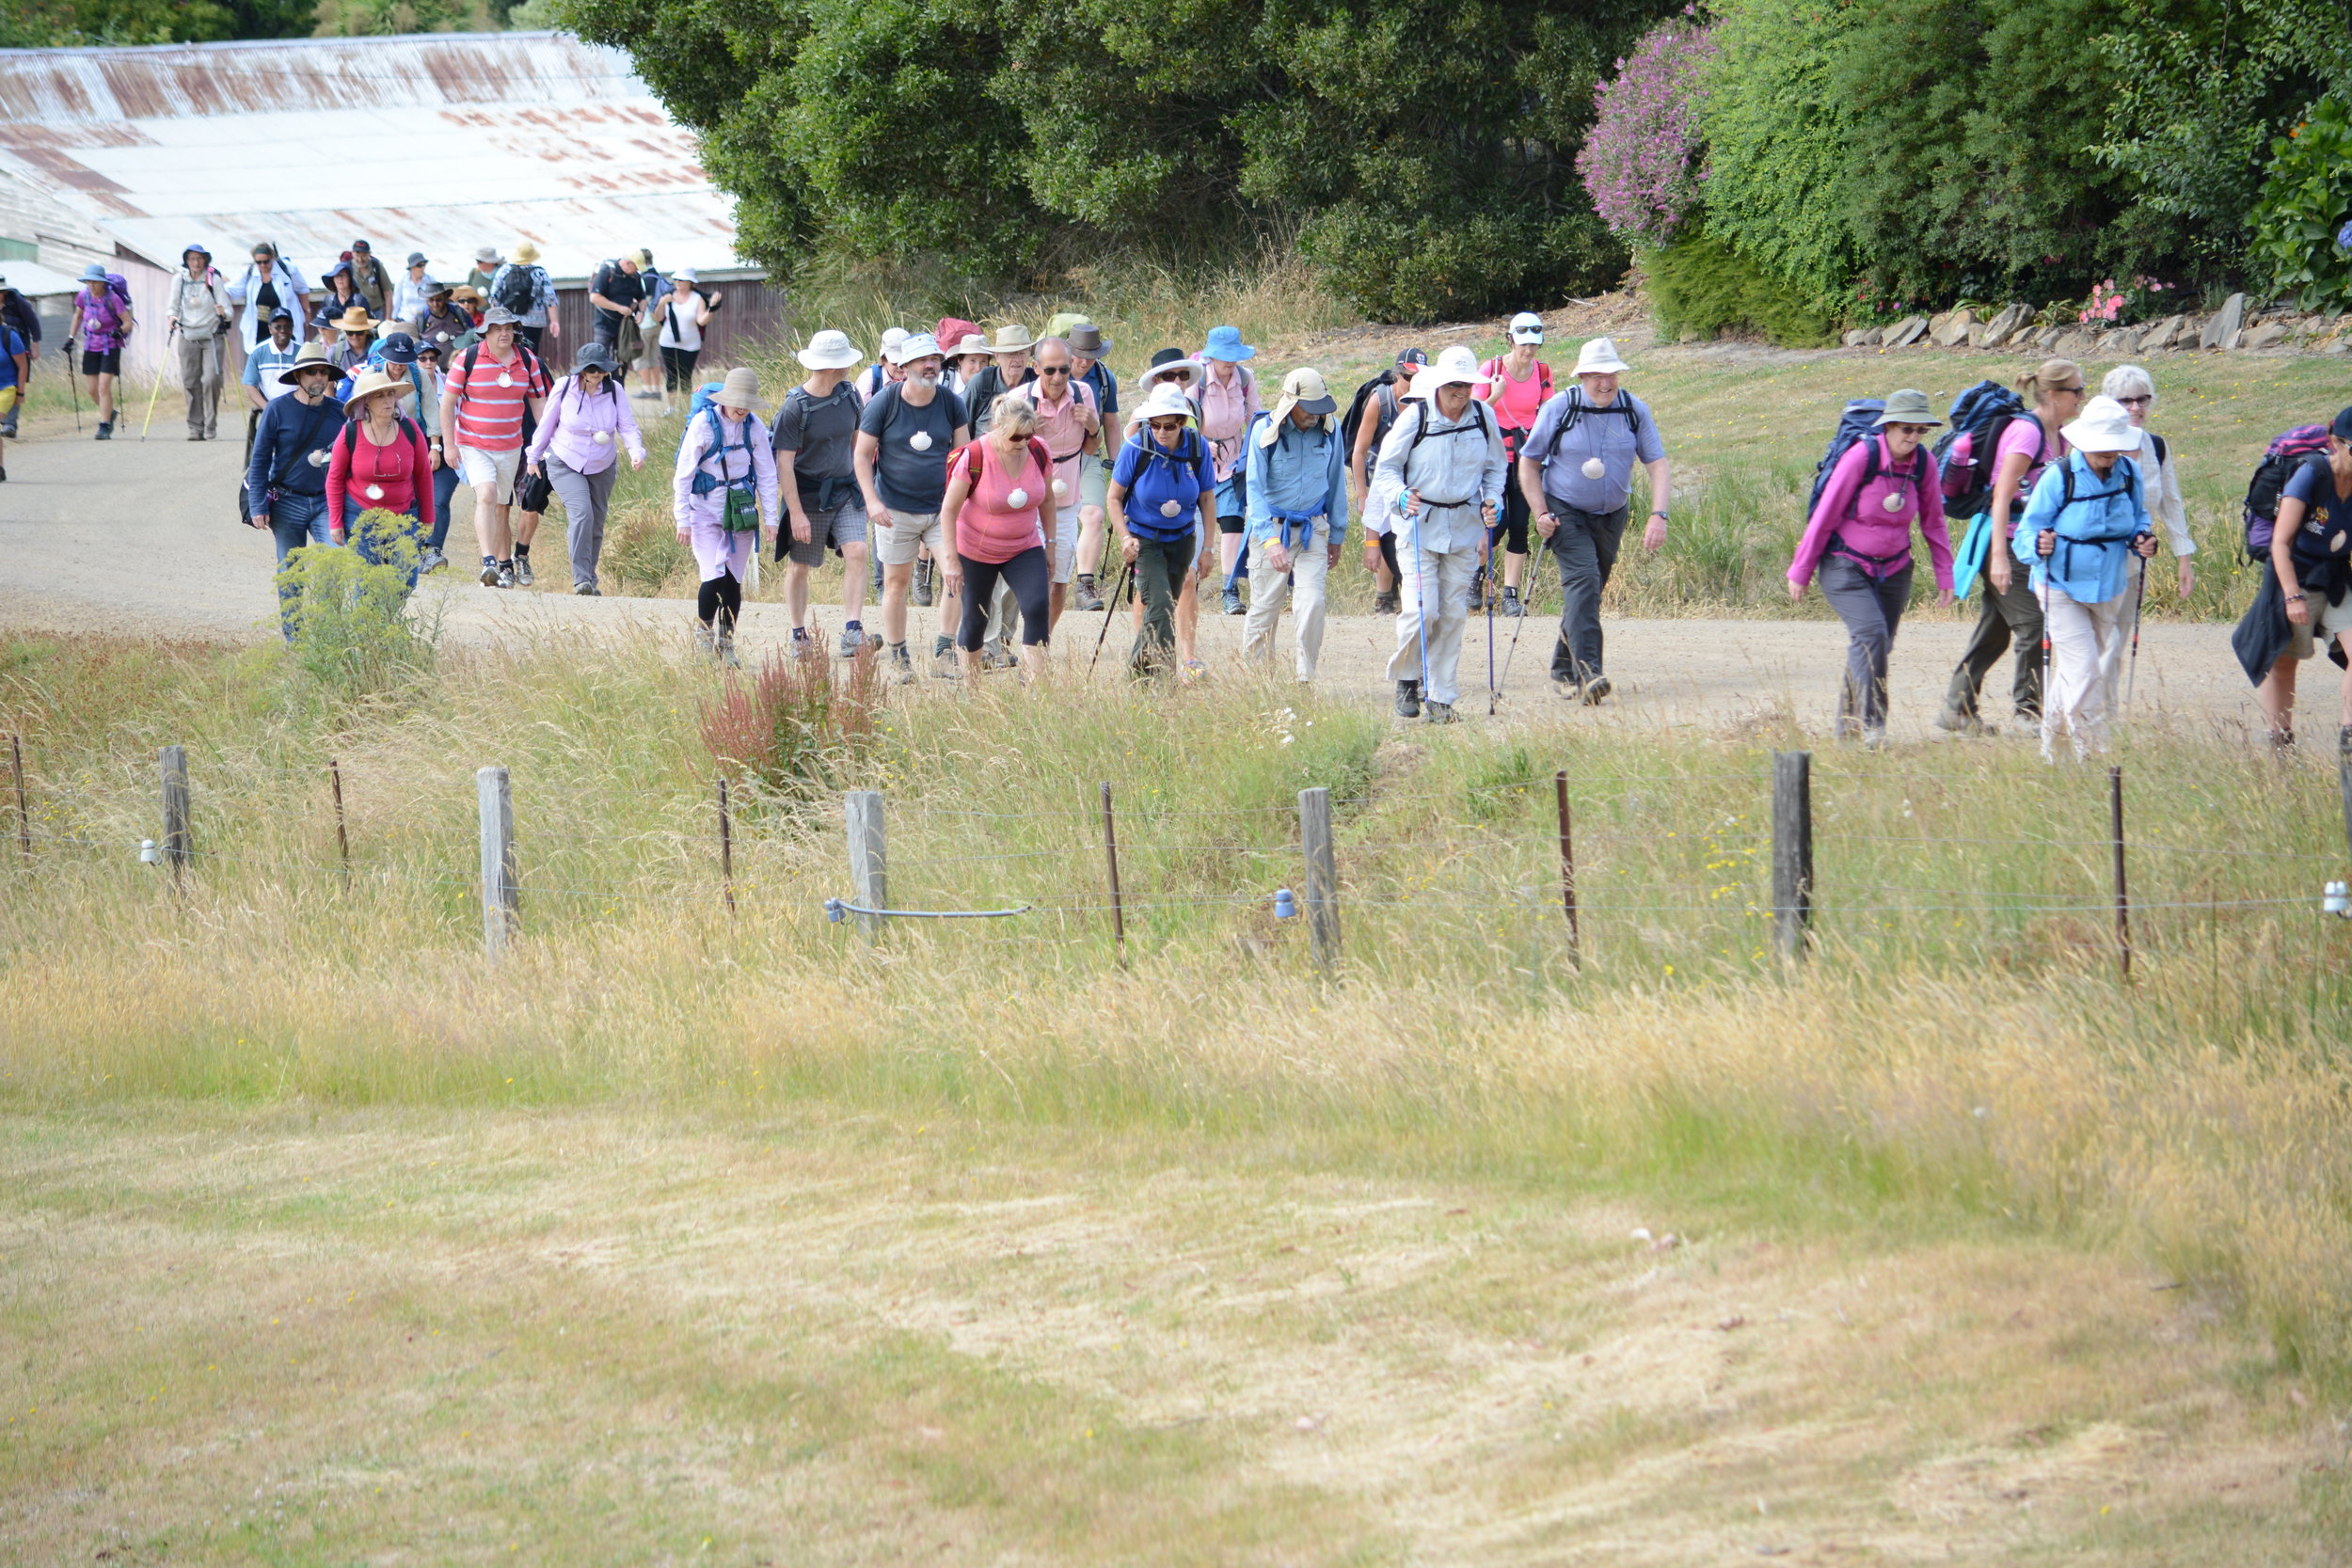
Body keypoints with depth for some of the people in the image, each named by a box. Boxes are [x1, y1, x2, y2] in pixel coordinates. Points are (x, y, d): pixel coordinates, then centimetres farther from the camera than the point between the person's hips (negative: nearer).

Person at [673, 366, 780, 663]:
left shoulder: (754, 427, -2)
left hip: (741, 512, 3)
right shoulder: (703, 424, -12)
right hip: (705, 511, -3)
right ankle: (703, 630, 8)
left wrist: (770, 518, 3)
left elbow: (767, 475, 6)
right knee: (715, 577, -14)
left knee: (734, 581, 2)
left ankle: (726, 644, 14)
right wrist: (683, 521, -8)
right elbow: (683, 475, -7)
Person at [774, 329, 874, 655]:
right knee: (799, 567, 6)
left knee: (856, 552, -14)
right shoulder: (794, 407, -16)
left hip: (846, 491, 4)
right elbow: (784, 463, -15)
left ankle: (852, 631, -17)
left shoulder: (849, 395, 2)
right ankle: (799, 635, 22)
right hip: (808, 495, -4)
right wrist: (796, 513, -19)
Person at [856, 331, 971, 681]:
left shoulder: (951, 403, -1)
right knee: (896, 582, 5)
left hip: (943, 508, 1)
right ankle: (898, 658, 16)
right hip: (897, 510, -1)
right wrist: (872, 501, -13)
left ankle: (944, 650, -1)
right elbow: (863, 455, -2)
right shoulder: (884, 403, -7)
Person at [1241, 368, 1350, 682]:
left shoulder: (1330, 429, -1)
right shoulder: (1265, 431, -11)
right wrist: (1270, 539, -29)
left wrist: (1337, 535, 15)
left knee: (1313, 603, -13)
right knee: (1265, 609, 2)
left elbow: (1336, 483, 12)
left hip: (1312, 529, 2)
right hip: (1271, 526, -2)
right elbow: (1255, 488, -17)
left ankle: (1305, 678, -6)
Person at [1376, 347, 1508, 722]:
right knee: (1422, 610, -13)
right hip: (1420, 523, -3)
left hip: (1465, 526, 3)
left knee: (1453, 614, 2)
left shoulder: (1484, 417, 2)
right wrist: (1401, 496, -23)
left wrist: (1493, 502, -3)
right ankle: (1406, 677, 13)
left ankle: (1441, 698, 10)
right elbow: (1386, 467, -3)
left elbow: (1496, 467, 16)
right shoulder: (1416, 417, -9)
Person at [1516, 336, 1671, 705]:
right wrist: (1541, 513, -13)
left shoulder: (1635, 411, -5)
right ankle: (1587, 674, -32)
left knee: (1588, 591, 12)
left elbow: (1658, 466, -6)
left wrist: (1658, 516, -20)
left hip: (1611, 516, 4)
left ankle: (1564, 670, 29)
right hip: (1566, 514, -4)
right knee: (1582, 580, -23)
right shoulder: (1559, 408, -11)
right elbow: (1529, 463, -3)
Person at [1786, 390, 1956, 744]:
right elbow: (1825, 515, -12)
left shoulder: (1924, 463, -4)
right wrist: (1801, 571, -7)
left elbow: (1933, 522, 9)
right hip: (1846, 565, -5)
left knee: (1878, 645, 6)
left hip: (1894, 568, 5)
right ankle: (1871, 725, -25)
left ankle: (1848, 725, 22)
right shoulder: (1861, 457, -18)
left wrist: (1944, 575, 7)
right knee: (1870, 634, -22)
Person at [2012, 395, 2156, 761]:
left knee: (2071, 673, 18)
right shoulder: (2059, 477, -17)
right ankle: (2092, 754, -5)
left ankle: (2049, 750, 35)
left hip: (2109, 589, 5)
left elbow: (2138, 519, 13)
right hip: (2063, 588, -5)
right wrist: (2038, 546, -38)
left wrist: (2143, 539, -10)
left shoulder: (2129, 474, -4)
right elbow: (2025, 534, -15)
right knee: (2083, 672, -14)